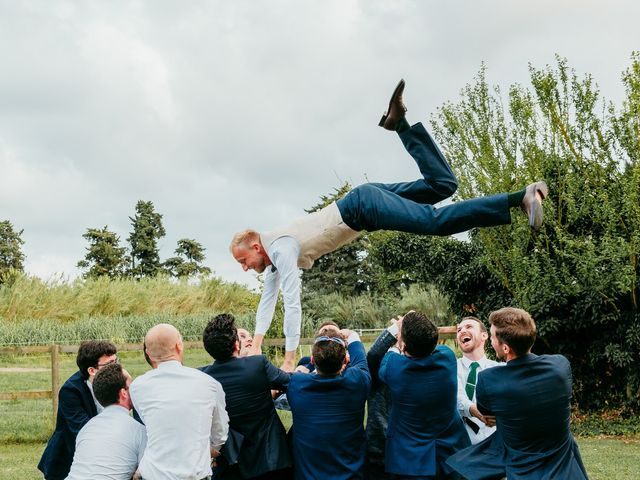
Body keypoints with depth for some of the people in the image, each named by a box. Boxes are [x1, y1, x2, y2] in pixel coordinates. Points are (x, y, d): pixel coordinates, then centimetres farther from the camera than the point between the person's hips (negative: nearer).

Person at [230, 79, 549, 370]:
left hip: (363, 206, -8)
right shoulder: (273, 252, 12)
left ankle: (520, 199, -31)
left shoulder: (282, 249, -14)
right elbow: (268, 298, 22)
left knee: (437, 222, -22)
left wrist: (289, 361, -16)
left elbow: (292, 303, -19)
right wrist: (256, 347, 21)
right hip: (361, 206, 8)